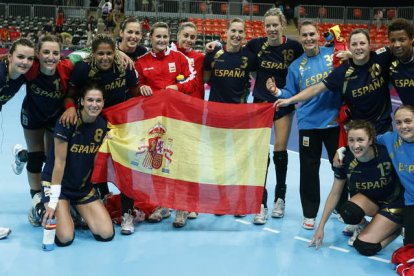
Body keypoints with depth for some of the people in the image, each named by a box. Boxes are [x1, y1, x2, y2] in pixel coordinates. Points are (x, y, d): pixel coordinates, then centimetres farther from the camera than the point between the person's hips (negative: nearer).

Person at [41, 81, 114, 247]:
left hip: (83, 185, 5)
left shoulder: (103, 125, -5)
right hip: (56, 183, -5)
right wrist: (53, 202, -19)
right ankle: (46, 212, 12)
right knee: (65, 238, -21)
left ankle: (76, 212, 19)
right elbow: (60, 161, -19)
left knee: (107, 233, -9)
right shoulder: (67, 122, -20)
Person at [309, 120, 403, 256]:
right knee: (348, 213, -31)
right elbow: (334, 194, -6)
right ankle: (363, 226, 3)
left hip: (393, 202, -3)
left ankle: (394, 229, 10)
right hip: (367, 198, 3)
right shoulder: (345, 159, -19)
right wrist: (320, 227, -4)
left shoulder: (386, 153, -29)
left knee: (365, 247, -18)